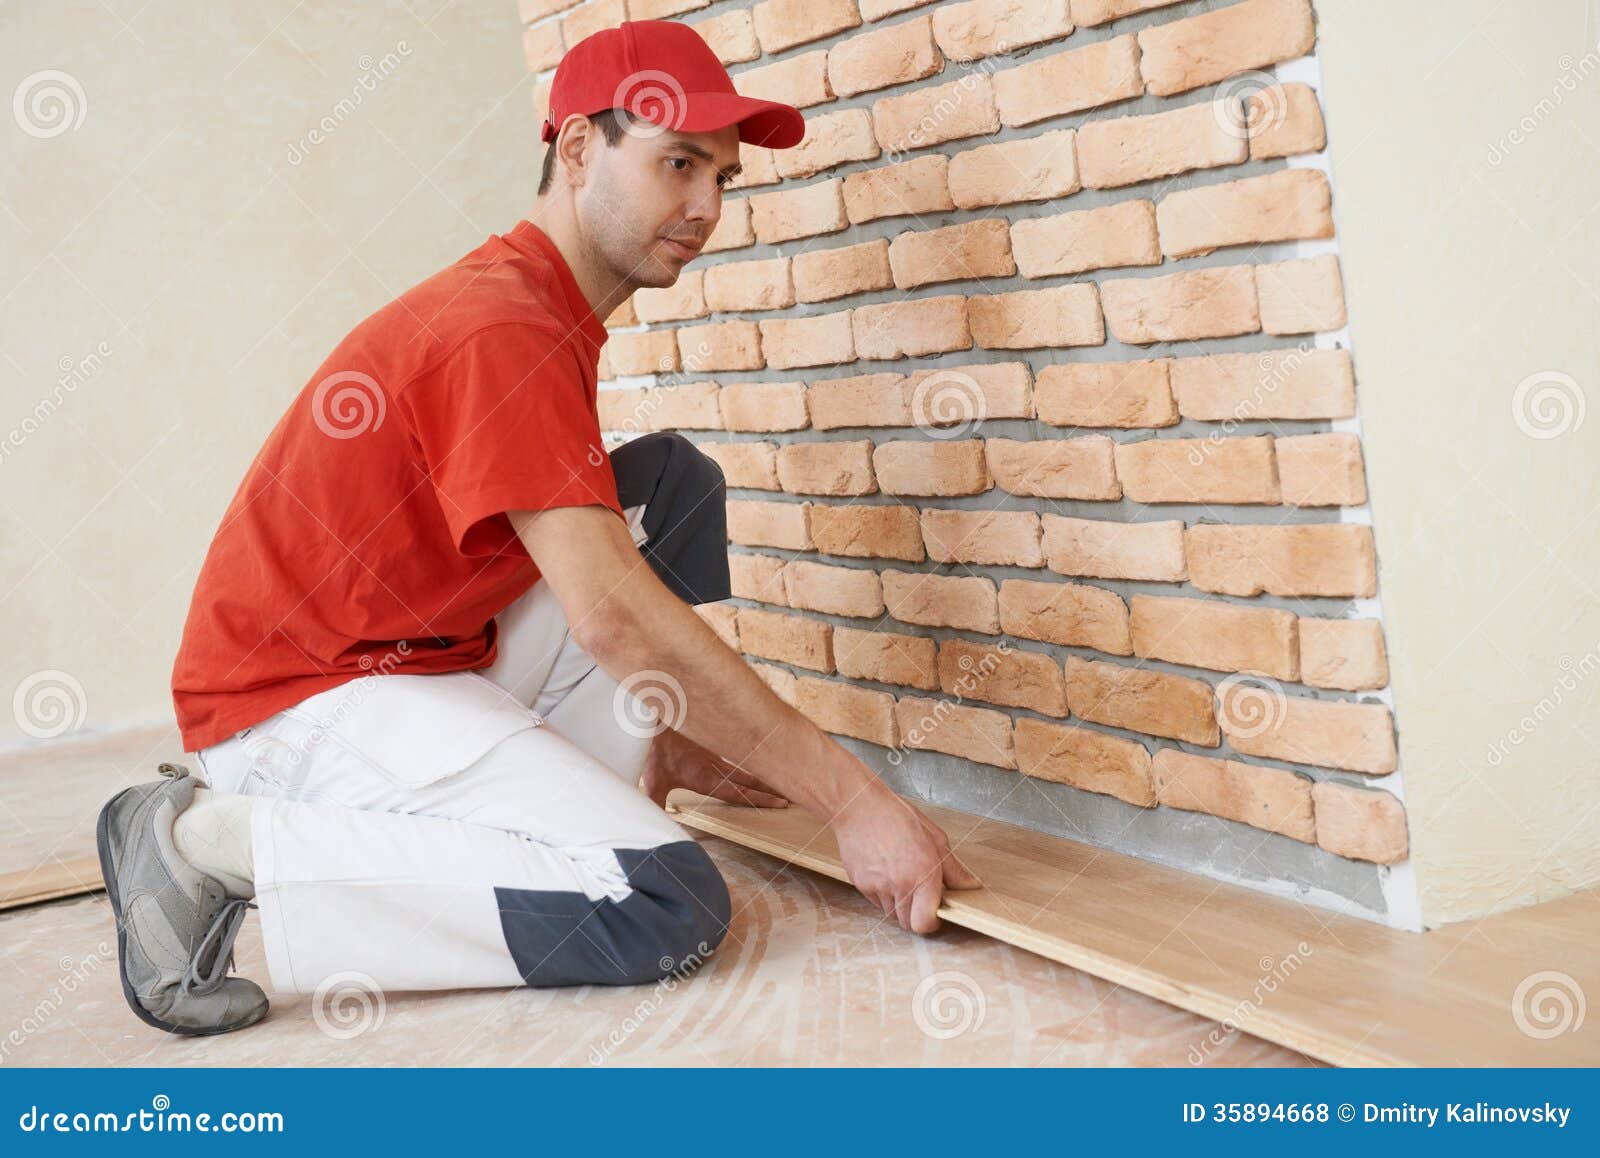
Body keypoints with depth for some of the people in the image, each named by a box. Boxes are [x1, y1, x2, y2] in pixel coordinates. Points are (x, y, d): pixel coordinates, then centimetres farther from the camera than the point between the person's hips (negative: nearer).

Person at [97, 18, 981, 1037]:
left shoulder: (543, 313, 13)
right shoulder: (504, 330, -20)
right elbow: (615, 618, -27)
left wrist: (666, 741, 13)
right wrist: (851, 798, -23)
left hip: (430, 660, 10)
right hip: (297, 699, -10)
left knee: (676, 485, 7)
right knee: (674, 909, -22)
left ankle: (593, 806, 0)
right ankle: (218, 839, -13)